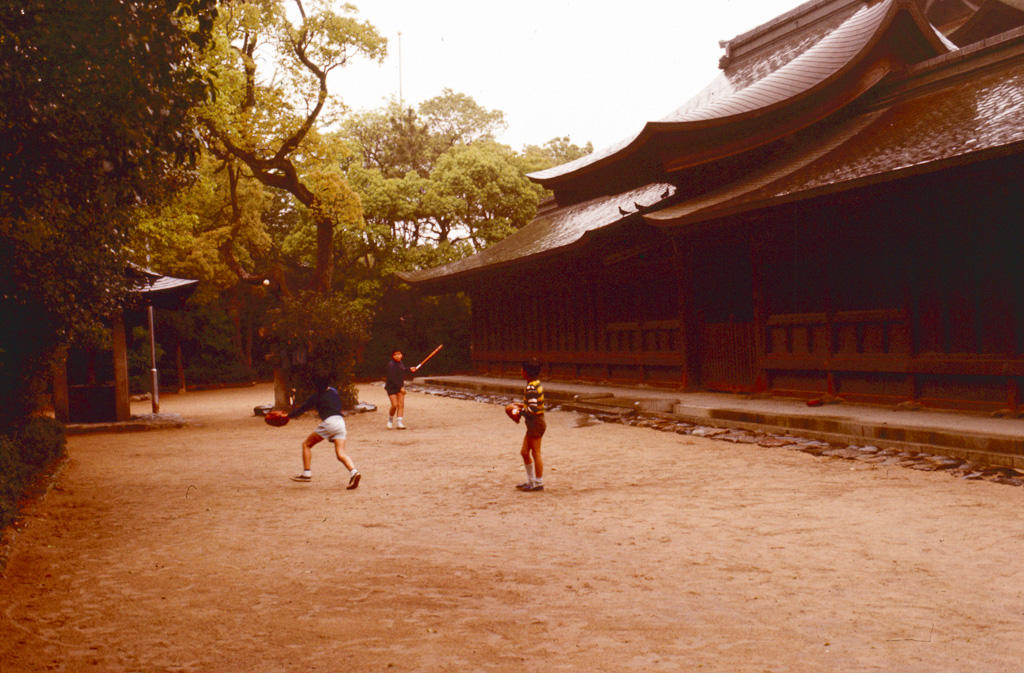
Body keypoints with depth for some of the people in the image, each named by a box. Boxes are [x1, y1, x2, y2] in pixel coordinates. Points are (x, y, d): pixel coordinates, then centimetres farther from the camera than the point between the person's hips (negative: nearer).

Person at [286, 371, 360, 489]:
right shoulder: (334, 392, 19)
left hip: (328, 422, -5)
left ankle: (306, 473, 6)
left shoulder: (316, 396, 4)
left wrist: (288, 415, 24)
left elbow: (301, 409, 11)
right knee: (341, 453, -2)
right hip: (340, 421, 5)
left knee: (306, 445, 12)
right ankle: (353, 471, -28)